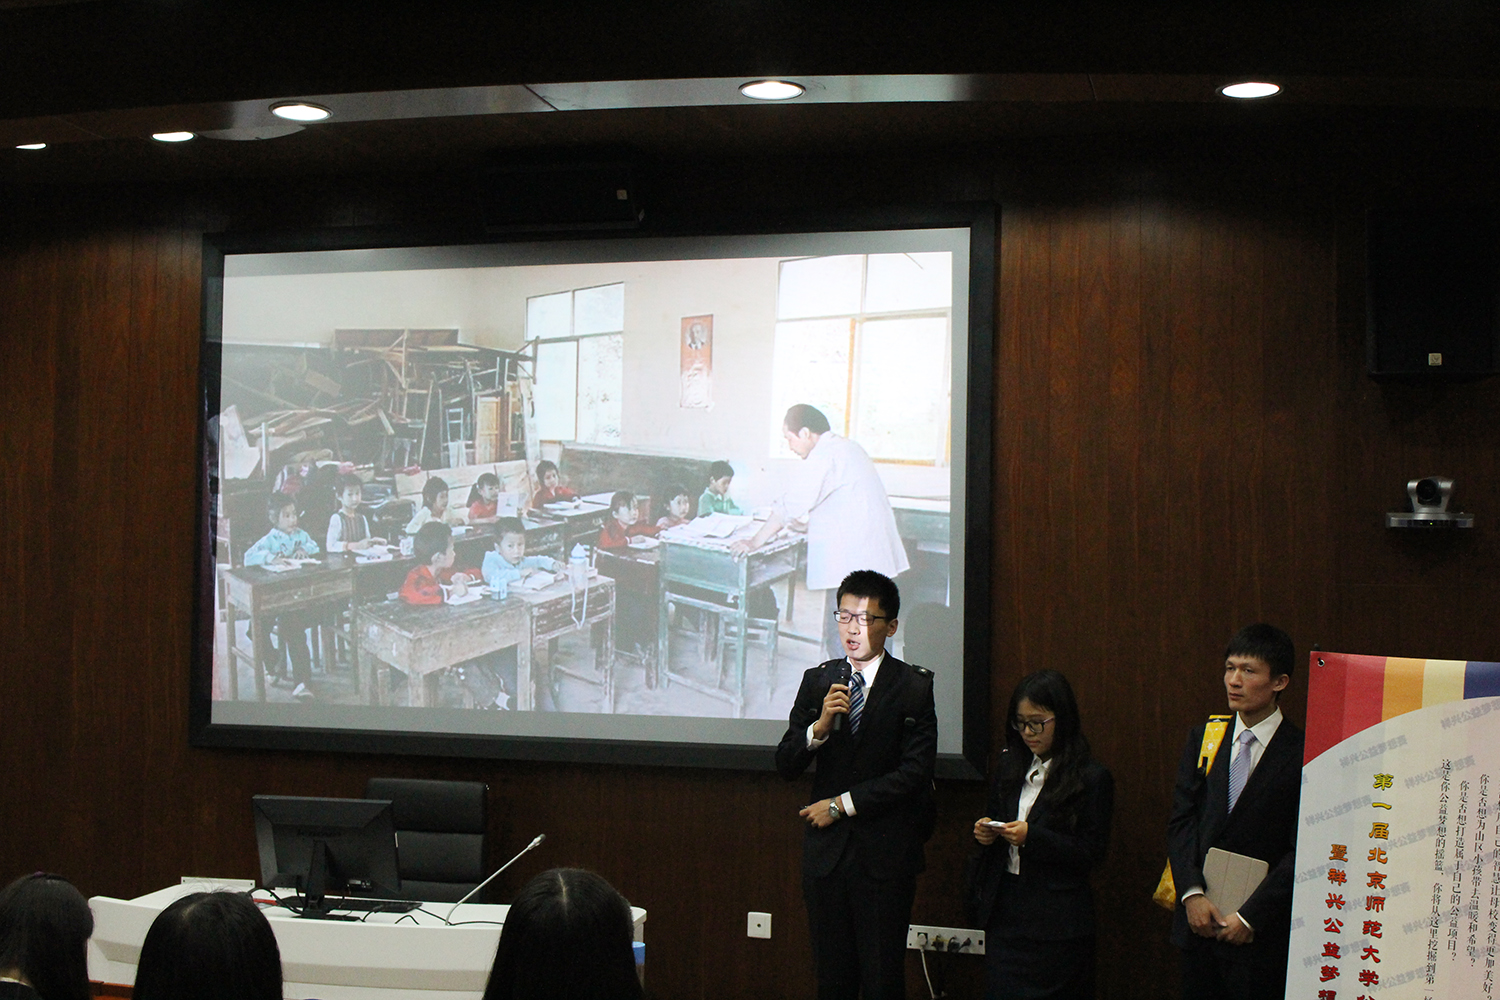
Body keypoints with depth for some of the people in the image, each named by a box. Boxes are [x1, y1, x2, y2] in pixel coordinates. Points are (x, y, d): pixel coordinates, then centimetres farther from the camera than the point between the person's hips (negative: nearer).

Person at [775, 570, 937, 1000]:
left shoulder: (914, 687, -4)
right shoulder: (817, 681, 8)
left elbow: (914, 772, -11)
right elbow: (786, 766, 3)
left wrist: (841, 804, -7)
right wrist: (819, 727, -16)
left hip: (885, 855, -3)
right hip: (826, 852, 3)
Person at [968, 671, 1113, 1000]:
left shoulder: (1092, 778, -8)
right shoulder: (1010, 765, 10)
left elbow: (1091, 854, -10)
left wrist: (1032, 836, -21)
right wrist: (984, 830, -3)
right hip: (1004, 908, 5)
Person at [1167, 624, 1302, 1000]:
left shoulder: (1303, 754, -8)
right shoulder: (1202, 739, 7)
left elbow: (1301, 852, -10)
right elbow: (1180, 821, 5)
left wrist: (1250, 916, -12)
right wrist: (1192, 894, -8)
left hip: (1261, 931, -4)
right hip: (1198, 916, 4)